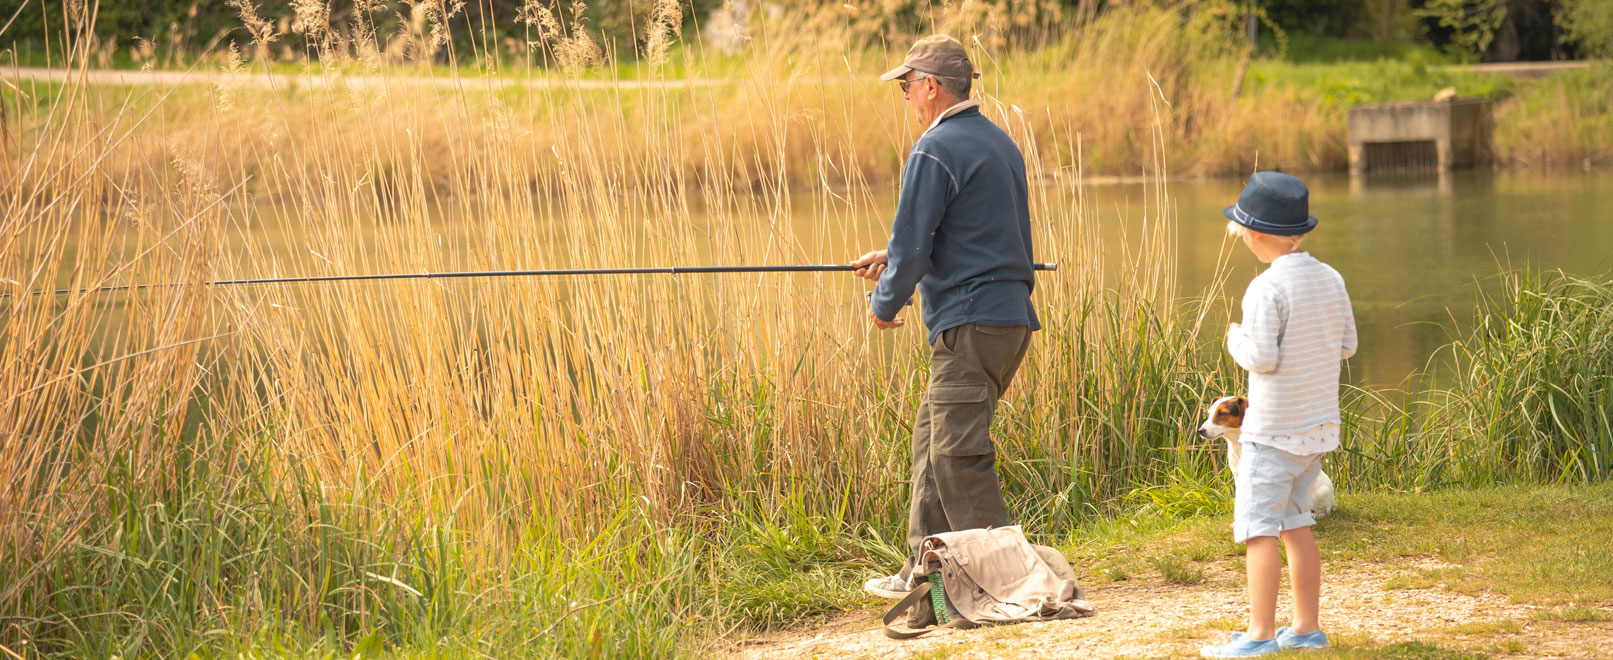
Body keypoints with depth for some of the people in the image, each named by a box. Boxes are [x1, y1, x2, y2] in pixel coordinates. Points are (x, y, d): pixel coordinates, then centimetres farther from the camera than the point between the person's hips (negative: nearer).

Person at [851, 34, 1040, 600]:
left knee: (957, 452, -7)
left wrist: (885, 304, 4)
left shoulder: (936, 151, -13)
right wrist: (893, 258, 31)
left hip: (970, 322, -10)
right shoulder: (999, 142, 18)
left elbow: (913, 246, -14)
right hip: (1011, 315, 10)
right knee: (932, 437, 15)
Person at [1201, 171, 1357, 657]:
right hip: (1320, 424, 8)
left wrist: (1237, 341, -2)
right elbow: (1347, 346, 11)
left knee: (1258, 526, -5)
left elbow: (1262, 358, -20)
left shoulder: (1267, 288, -17)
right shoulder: (1331, 280, 5)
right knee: (1296, 522, 16)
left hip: (1274, 430, -8)